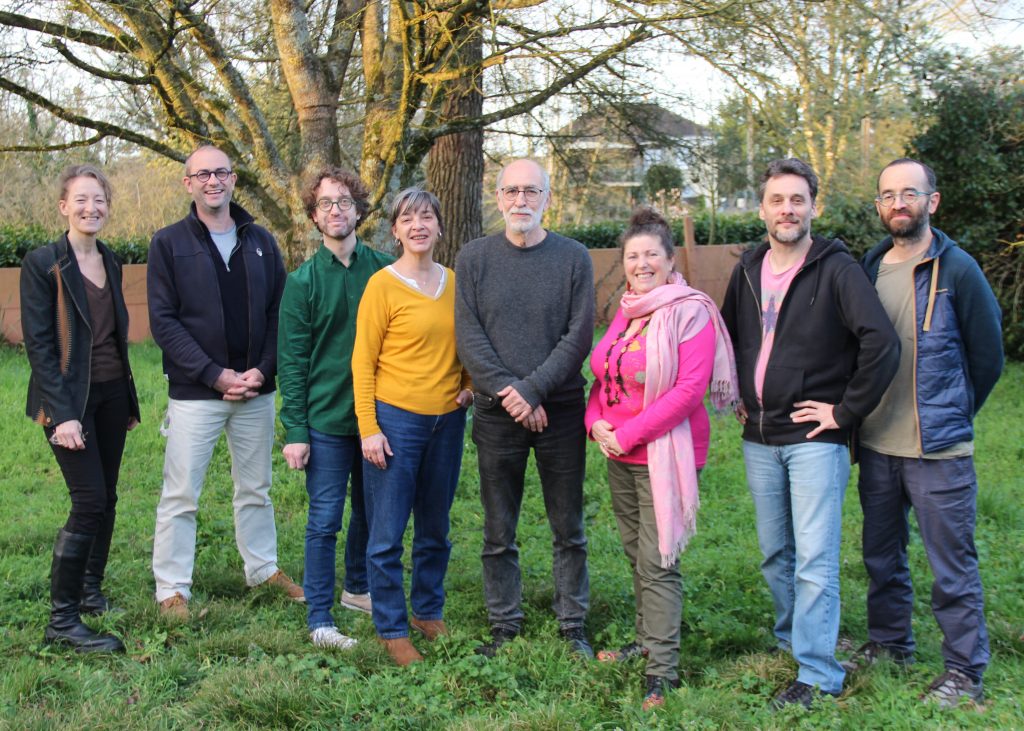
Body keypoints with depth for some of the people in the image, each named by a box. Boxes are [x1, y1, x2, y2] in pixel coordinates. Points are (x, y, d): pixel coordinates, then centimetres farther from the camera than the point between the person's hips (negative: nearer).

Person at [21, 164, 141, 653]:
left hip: (111, 394, 7)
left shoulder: (110, 262, 10)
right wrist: (62, 414, -19)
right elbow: (38, 343, -13)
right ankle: (62, 621, -5)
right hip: (70, 398, -6)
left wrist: (129, 401, 17)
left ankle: (90, 591, 26)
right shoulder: (43, 264, -9)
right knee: (89, 501, -12)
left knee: (106, 499, 10)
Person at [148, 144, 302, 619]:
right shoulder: (169, 243, -2)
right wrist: (215, 375, -14)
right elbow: (164, 321, -7)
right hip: (195, 391, -3)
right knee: (180, 495, 0)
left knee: (255, 489, 15)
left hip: (256, 390, 3)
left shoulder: (260, 241, 8)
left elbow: (279, 313, 7)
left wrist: (263, 370, -8)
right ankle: (171, 588, 11)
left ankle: (263, 567, 31)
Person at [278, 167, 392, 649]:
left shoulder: (383, 269, 2)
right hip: (326, 420, -3)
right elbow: (291, 362, -4)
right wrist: (295, 431, -9)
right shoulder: (302, 281, -3)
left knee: (370, 513, 15)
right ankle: (319, 619, 9)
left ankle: (357, 588, 35)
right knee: (324, 521, 0)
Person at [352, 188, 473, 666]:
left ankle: (429, 612, 32)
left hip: (448, 421, 5)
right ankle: (392, 629, 15)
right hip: (396, 419, -5)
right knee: (387, 535, 2)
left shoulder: (454, 282, 6)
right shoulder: (383, 284, -8)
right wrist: (368, 428, -12)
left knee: (435, 529, 16)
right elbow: (363, 361, -7)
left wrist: (469, 385, 0)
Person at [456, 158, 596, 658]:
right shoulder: (474, 258, 2)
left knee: (568, 531, 9)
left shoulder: (574, 258, 0)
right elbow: (469, 337, -4)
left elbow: (579, 337, -6)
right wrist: (507, 391, -15)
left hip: (561, 411, 0)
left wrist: (532, 389, -16)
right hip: (496, 414, 1)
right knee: (499, 535, 9)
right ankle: (504, 627, 21)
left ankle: (572, 627, 21)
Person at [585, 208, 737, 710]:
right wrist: (596, 422, -2)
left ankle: (663, 671, 0)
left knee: (657, 562, -7)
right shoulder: (626, 312, 12)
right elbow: (603, 376, 19)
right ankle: (646, 640, 30)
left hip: (663, 453, -7)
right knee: (635, 553, 15)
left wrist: (627, 434, -18)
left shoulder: (690, 312, -12)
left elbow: (689, 389, -20)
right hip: (619, 455, 7)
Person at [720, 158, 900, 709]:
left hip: (814, 438, -6)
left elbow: (882, 344, -19)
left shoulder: (836, 269, -10)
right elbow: (728, 339, 24)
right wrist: (736, 398, 14)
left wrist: (847, 410, -16)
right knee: (775, 555, 15)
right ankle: (791, 639, 33)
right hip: (759, 440, 6)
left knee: (815, 560, -6)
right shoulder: (748, 271, 8)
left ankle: (817, 674, 1)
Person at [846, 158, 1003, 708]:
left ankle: (965, 672, 15)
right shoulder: (869, 268, 5)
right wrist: (857, 413, 8)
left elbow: (988, 356, -2)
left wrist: (952, 414, 6)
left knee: (952, 565, 3)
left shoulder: (956, 270, -9)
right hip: (876, 445, 5)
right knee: (881, 555, 18)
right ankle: (889, 643, 36)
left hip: (939, 450, -5)